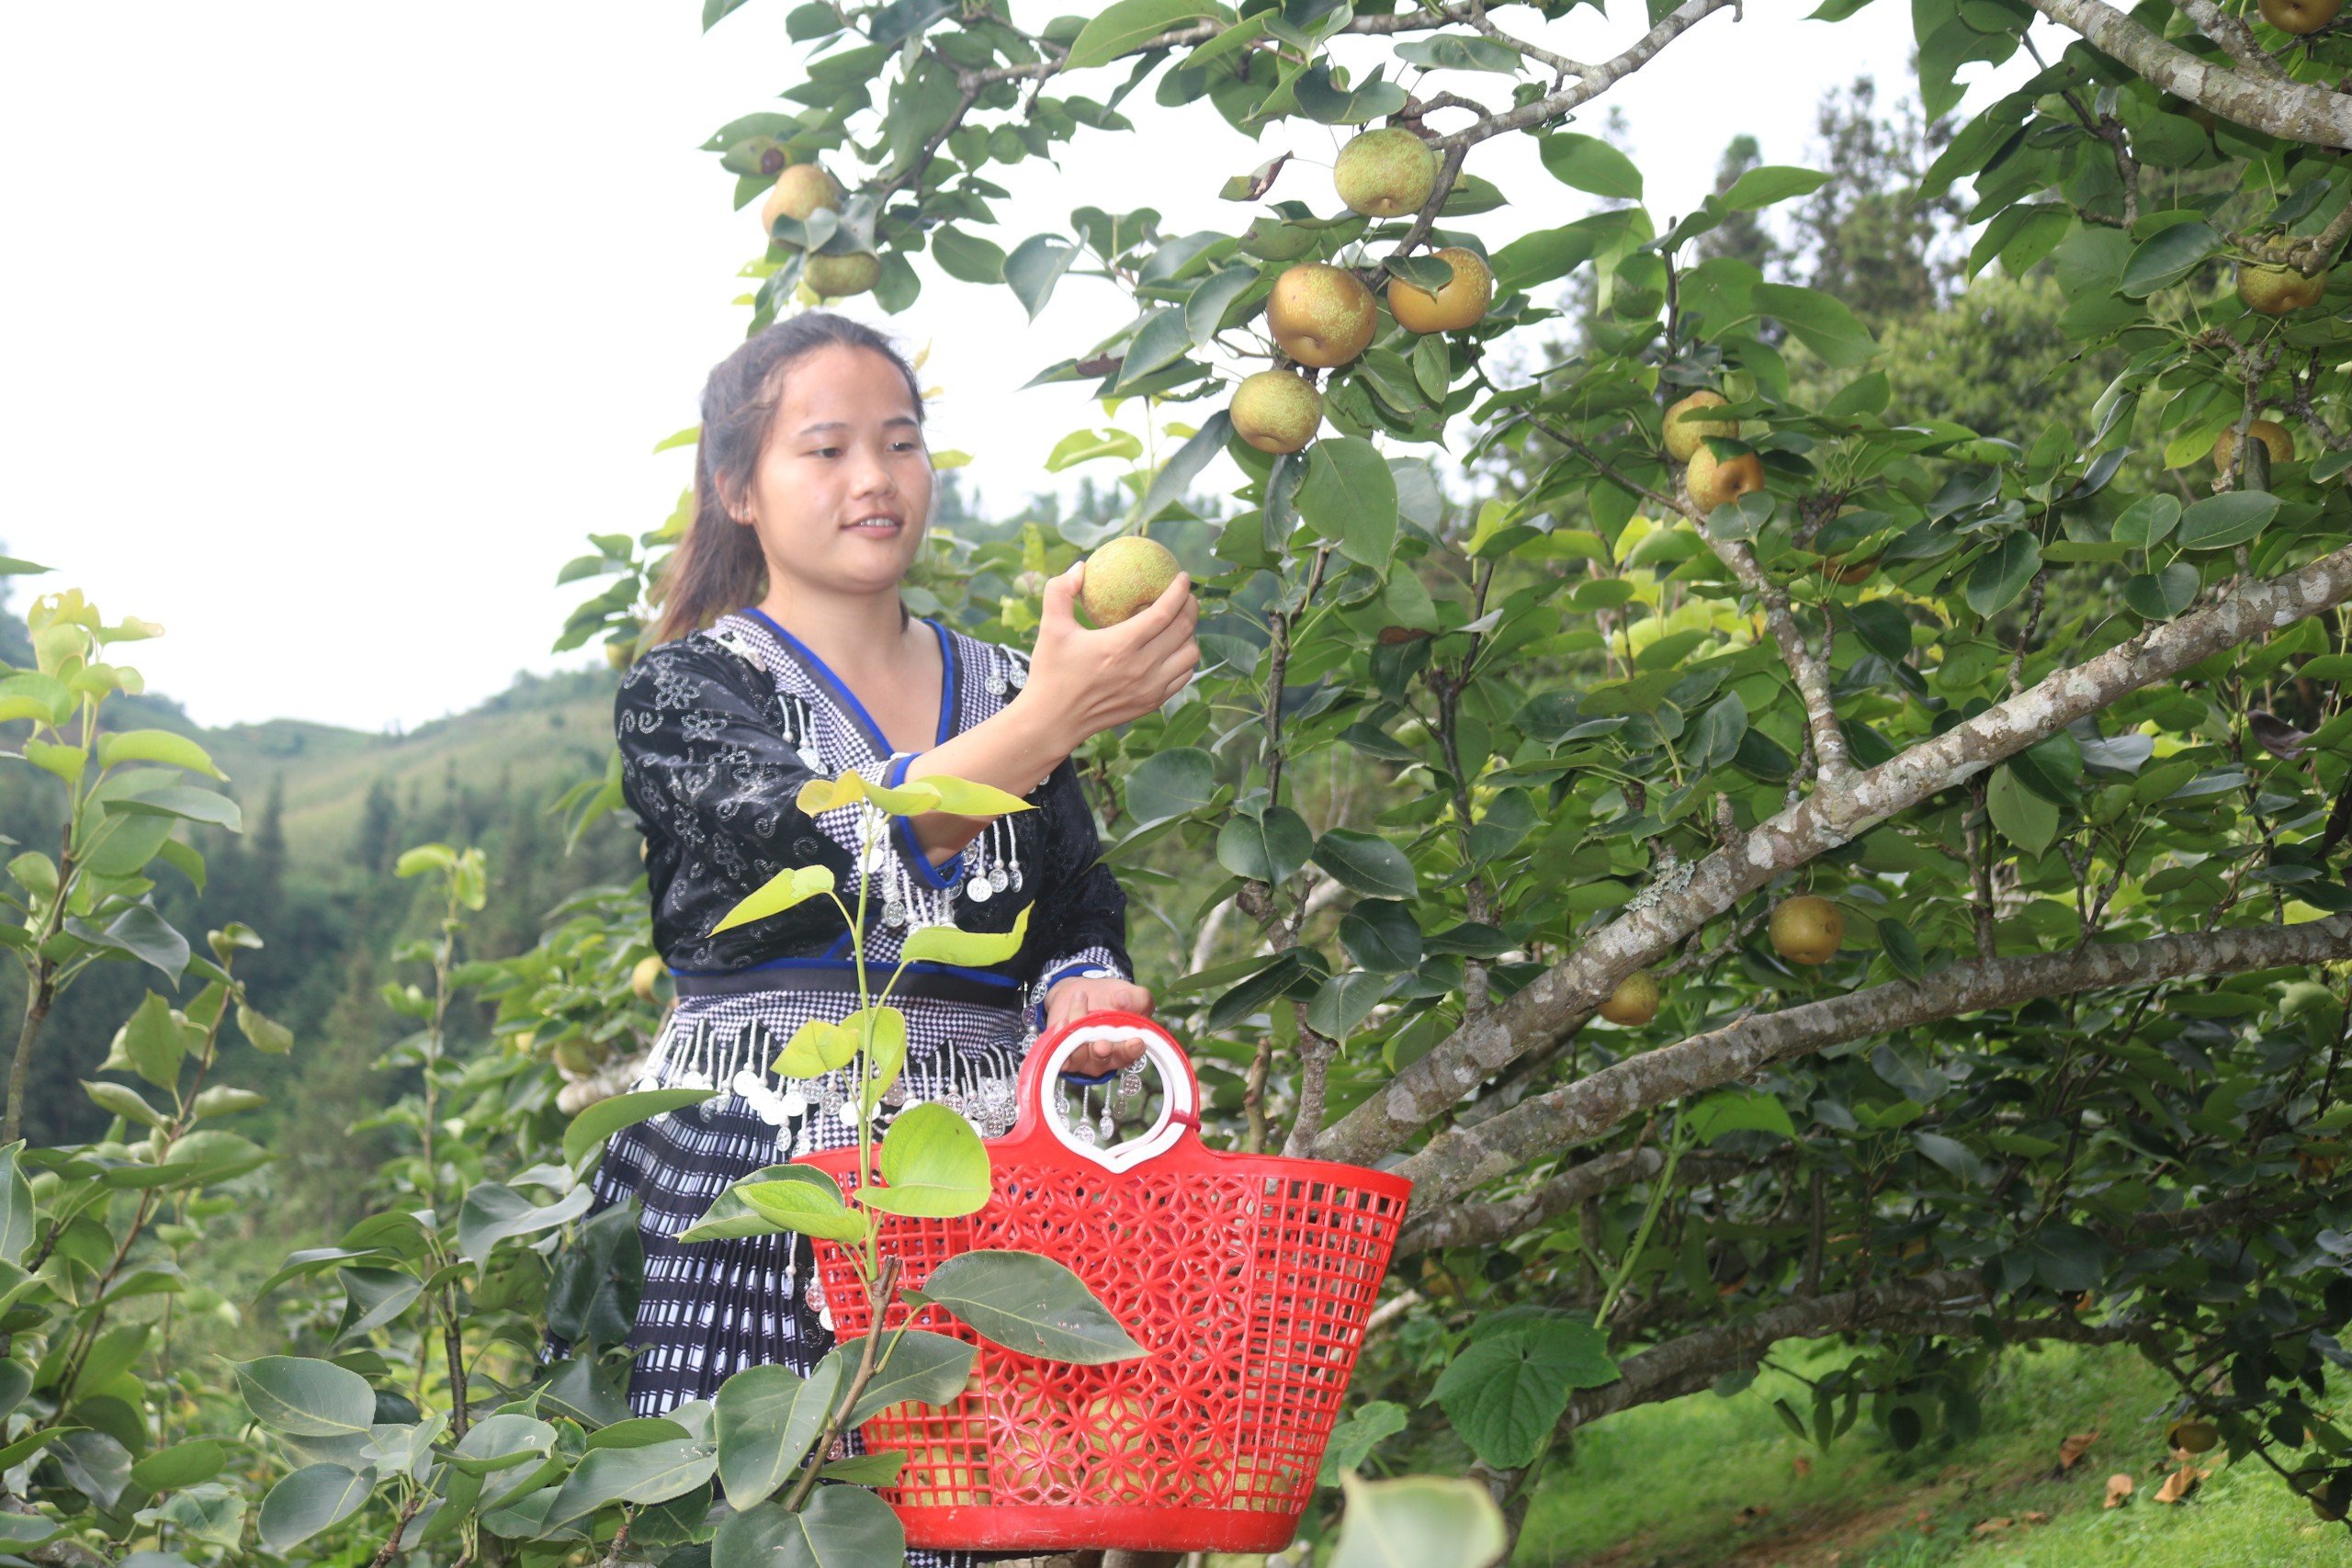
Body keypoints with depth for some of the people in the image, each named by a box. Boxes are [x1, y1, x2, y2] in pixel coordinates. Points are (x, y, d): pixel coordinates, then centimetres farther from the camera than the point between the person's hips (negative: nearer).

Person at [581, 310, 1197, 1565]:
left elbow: (1081, 916, 17)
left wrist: (1084, 990, -7)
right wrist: (1052, 720, -27)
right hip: (751, 1182, -3)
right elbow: (831, 850, -17)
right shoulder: (682, 694, 2)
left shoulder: (1006, 688, 15)